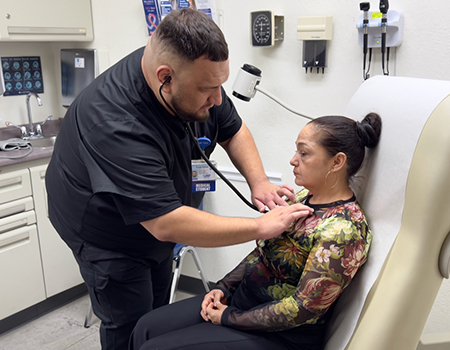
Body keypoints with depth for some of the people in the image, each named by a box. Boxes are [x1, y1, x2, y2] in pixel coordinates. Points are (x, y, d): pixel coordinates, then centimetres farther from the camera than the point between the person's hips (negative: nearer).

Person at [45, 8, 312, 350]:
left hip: (157, 223, 7)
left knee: (159, 310, 21)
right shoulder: (116, 125, -41)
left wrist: (258, 181, -20)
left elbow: (232, 129, -2)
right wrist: (263, 226, -38)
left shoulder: (196, 76, -18)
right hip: (108, 236, -7)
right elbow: (167, 224, -42)